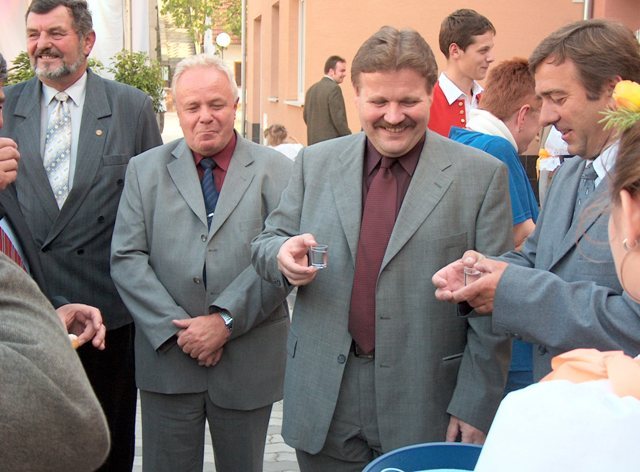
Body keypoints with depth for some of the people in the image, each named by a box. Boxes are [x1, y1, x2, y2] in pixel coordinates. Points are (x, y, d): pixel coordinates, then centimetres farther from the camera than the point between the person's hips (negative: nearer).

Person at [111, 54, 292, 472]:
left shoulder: (276, 171, 2)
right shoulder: (145, 169, 6)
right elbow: (127, 258, -1)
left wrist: (226, 320, -15)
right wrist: (176, 327, -11)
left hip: (248, 362, 0)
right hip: (167, 357, 1)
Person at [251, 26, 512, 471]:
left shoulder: (482, 175, -5)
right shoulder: (316, 163, 4)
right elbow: (266, 242, 9)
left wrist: (476, 407, -8)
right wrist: (283, 255, -14)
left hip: (426, 407, -2)